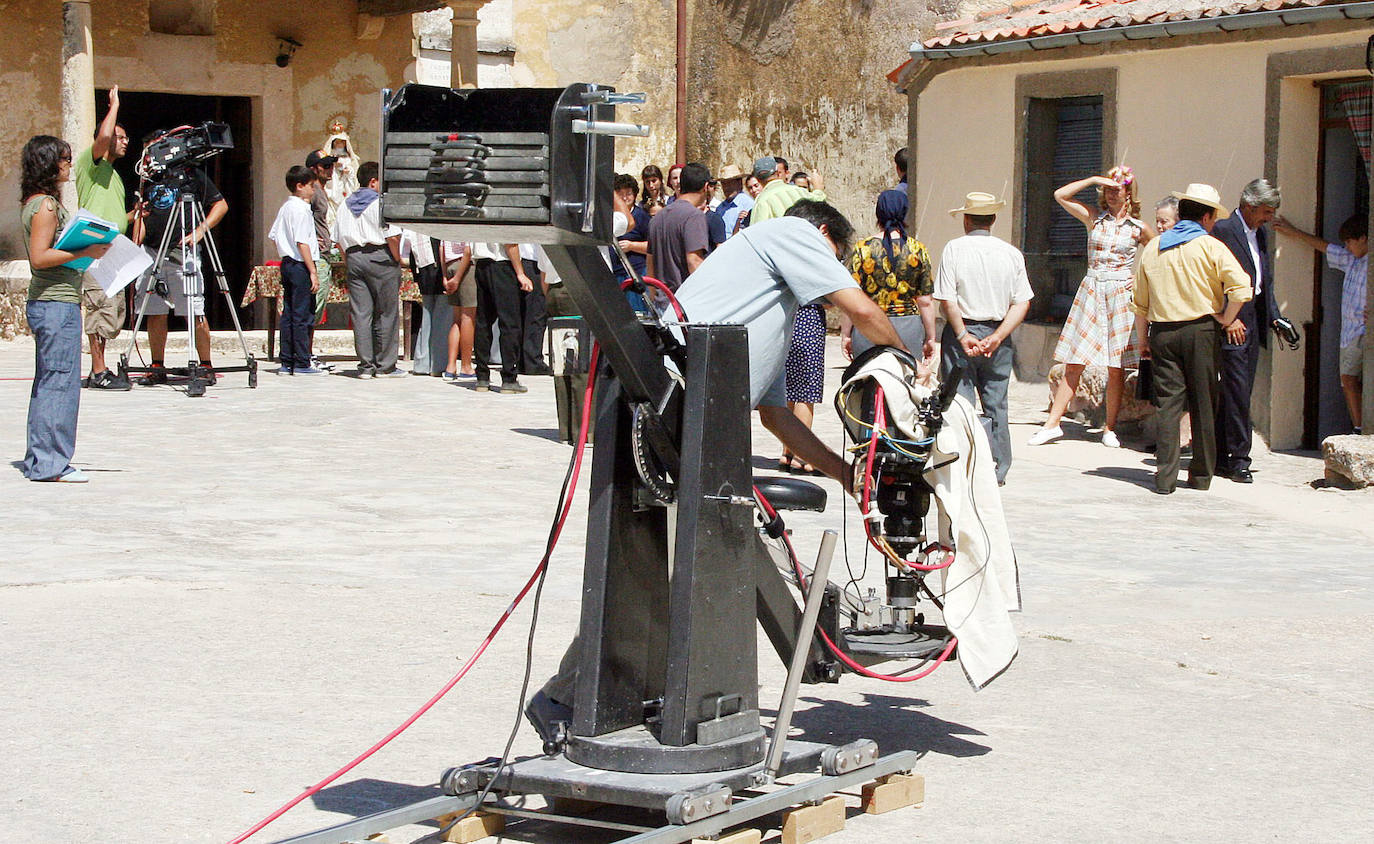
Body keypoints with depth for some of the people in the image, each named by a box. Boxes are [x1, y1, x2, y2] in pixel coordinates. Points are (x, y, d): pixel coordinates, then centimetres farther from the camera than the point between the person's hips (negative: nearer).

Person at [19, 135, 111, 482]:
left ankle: (41, 460, 17)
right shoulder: (46, 206, -14)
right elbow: (40, 256, -21)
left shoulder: (35, 203, 16)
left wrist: (85, 250, 17)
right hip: (56, 304, -10)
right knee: (61, 381, -8)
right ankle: (50, 463, -6)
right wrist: (84, 252, -19)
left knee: (47, 382, 13)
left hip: (46, 303, 10)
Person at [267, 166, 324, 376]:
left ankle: (286, 363, 13)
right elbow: (302, 243, -20)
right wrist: (313, 271, -19)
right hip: (300, 265, -9)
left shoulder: (285, 207, 13)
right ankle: (302, 364, -5)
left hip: (287, 262, 9)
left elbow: (273, 235, 20)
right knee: (302, 316, -6)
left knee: (288, 315, 10)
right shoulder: (301, 209, -14)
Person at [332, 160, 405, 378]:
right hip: (380, 257, -6)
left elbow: (339, 239, 14)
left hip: (354, 257, 6)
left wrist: (349, 263, 17)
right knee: (386, 313, 1)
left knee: (360, 313, 5)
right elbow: (393, 236, -14)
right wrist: (397, 260, -3)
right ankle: (385, 366, 2)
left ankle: (365, 365, 4)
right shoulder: (381, 203, -7)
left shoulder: (346, 205, 13)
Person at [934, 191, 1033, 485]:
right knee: (996, 404, 12)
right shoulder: (1012, 253, 3)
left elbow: (947, 299, -13)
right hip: (998, 333, 3)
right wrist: (997, 337, -6)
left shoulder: (954, 249, -6)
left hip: (962, 332, -3)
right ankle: (998, 469, 17)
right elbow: (1022, 302, -2)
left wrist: (963, 335, -12)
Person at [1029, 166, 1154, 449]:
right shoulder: (1094, 219, 7)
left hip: (1121, 295, -1)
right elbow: (1060, 195, 1)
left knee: (1116, 367, 0)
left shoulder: (1138, 228, 5)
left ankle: (1110, 428, 9)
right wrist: (1094, 180, -1)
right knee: (1074, 363, -1)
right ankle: (1053, 423, 1)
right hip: (1090, 292, 1)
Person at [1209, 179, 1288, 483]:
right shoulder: (1223, 230, -10)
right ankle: (1239, 458, -4)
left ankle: (1219, 457, 16)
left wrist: (1274, 317, 11)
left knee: (1237, 393, 10)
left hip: (1253, 323, 9)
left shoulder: (1261, 234, 16)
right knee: (1238, 392, -9)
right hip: (1232, 325, -9)